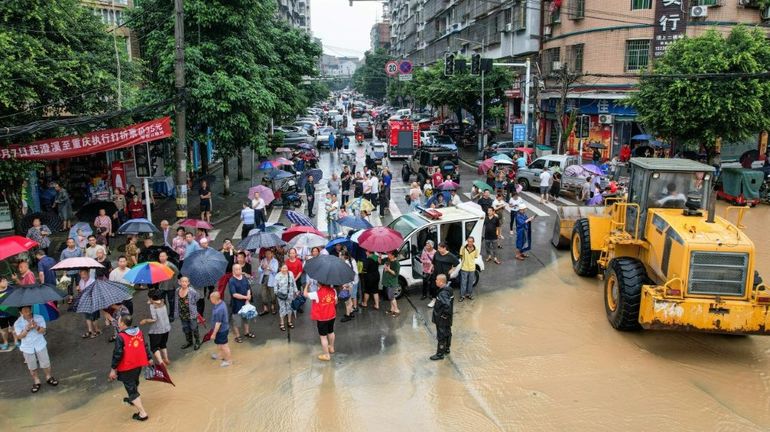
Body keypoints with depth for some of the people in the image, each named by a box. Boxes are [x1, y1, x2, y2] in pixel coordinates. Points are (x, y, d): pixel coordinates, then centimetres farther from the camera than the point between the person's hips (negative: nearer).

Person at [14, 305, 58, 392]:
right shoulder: (18, 323, -12)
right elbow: (20, 336, -16)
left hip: (40, 345, 0)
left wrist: (37, 327, -35)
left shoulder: (39, 318, -11)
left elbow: (43, 331, -14)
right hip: (27, 347, 0)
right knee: (32, 367, 11)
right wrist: (27, 329, -32)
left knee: (45, 363, 9)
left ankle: (49, 378, 30)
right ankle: (36, 381, 28)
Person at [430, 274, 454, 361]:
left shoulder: (443, 294, -30)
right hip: (448, 319, 9)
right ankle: (446, 349, 41)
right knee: (447, 333, 23)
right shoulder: (448, 289, 0)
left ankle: (440, 354, 18)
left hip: (442, 319, -9)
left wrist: (443, 314, -25)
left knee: (441, 336, 5)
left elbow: (447, 305, -41)